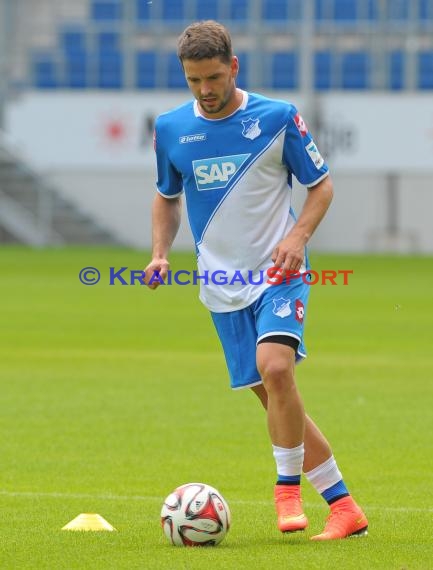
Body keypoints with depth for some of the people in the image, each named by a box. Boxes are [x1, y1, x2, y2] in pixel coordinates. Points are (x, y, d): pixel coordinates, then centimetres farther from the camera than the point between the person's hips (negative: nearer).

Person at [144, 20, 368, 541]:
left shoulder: (277, 118, -5)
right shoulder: (170, 129, 4)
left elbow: (321, 185, 3)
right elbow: (167, 196, 20)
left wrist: (298, 234, -14)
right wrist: (160, 253, 4)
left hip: (278, 274, -4)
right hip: (223, 289, 4)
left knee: (275, 367, -28)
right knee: (275, 398, 3)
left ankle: (288, 485, -11)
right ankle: (343, 507, 10)